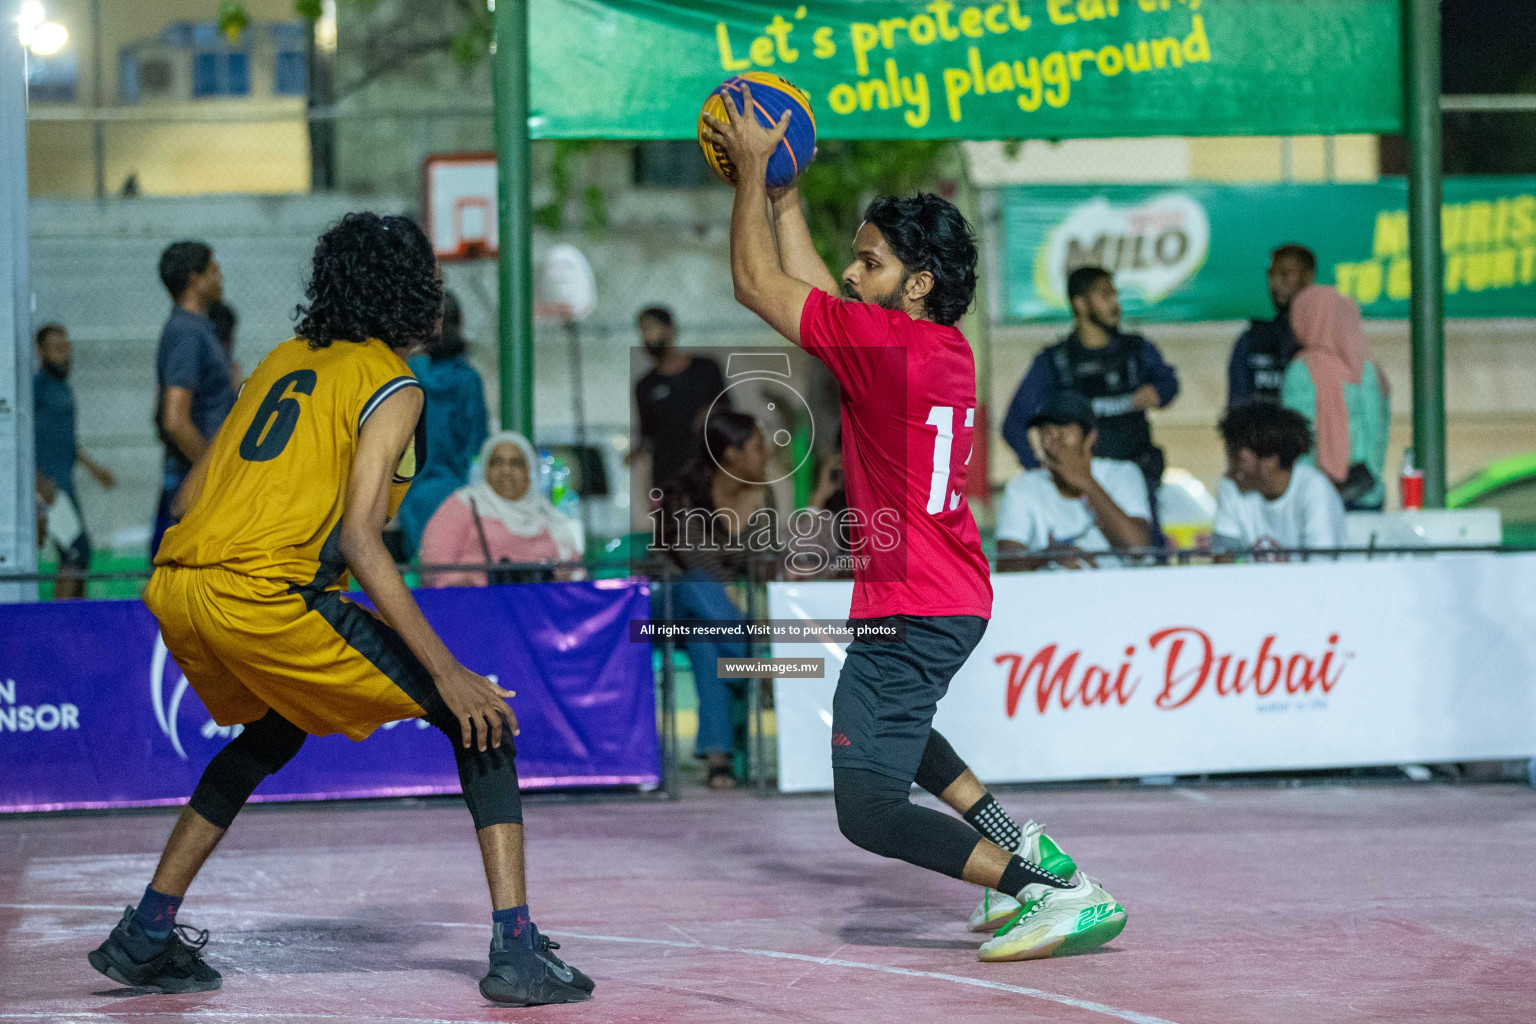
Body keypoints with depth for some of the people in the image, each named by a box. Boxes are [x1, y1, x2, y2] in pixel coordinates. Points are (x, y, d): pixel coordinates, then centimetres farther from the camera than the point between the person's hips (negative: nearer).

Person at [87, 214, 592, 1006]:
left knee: (273, 732, 35)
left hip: (173, 587, 8)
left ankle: (144, 937, 33)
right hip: (262, 595, -8)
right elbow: (358, 538, -11)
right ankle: (517, 953, -9)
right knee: (481, 720, 1)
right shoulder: (391, 387, 1)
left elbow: (188, 498, 22)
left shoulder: (284, 360, 23)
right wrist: (446, 672, -13)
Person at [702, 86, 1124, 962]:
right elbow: (814, 293, 20)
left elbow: (759, 285, -11)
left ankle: (1067, 896, -15)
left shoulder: (889, 343, -19)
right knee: (885, 723, 36)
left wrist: (750, 172, -2)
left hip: (910, 609, -10)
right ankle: (1021, 846, 26)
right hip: (959, 601, 10)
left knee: (871, 810, -8)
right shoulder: (949, 350, 6)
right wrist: (782, 191, 23)